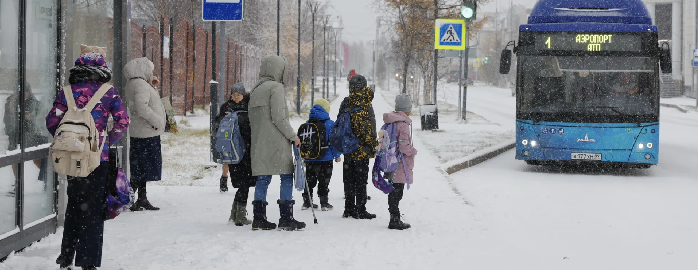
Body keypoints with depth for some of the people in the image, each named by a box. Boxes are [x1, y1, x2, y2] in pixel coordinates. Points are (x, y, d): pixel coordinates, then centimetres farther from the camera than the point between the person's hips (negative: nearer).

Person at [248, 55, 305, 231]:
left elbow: (251, 119, 17)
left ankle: (259, 218, 6)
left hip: (258, 142, 8)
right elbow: (279, 117, -15)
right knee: (286, 177, -3)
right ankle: (286, 219, -7)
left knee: (263, 178, 9)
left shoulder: (255, 91, 18)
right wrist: (293, 136, -7)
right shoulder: (276, 87, -8)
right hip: (276, 142, -8)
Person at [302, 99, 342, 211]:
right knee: (324, 181, 2)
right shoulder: (330, 124, -9)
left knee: (310, 180, 14)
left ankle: (307, 202, 16)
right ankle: (324, 203, 3)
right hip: (325, 159, -4)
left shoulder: (307, 124, 5)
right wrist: (337, 155, 2)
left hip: (309, 159, 4)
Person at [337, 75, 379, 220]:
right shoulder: (365, 105, -13)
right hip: (361, 149, -6)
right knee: (361, 180, 0)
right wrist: (372, 147, -8)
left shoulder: (345, 103, 6)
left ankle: (349, 209, 17)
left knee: (349, 180, 12)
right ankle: (360, 210, 1)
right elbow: (370, 128, -15)